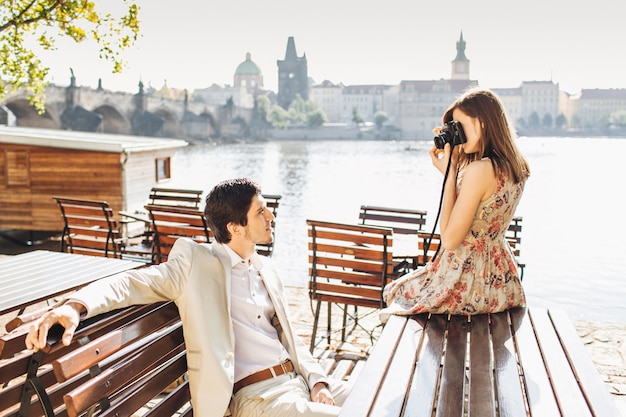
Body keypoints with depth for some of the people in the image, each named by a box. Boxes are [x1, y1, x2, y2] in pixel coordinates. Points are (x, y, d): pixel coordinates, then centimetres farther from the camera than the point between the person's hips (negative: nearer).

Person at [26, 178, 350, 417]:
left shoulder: (267, 271, 16)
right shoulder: (197, 263, -2)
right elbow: (133, 283, -9)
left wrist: (318, 382, 0)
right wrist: (75, 306, -28)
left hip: (300, 381, 6)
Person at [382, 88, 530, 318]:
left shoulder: (479, 170, -26)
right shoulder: (515, 168, 2)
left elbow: (449, 239, -22)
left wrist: (449, 173, -18)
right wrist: (455, 164, 4)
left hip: (467, 281, -9)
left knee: (396, 293, 19)